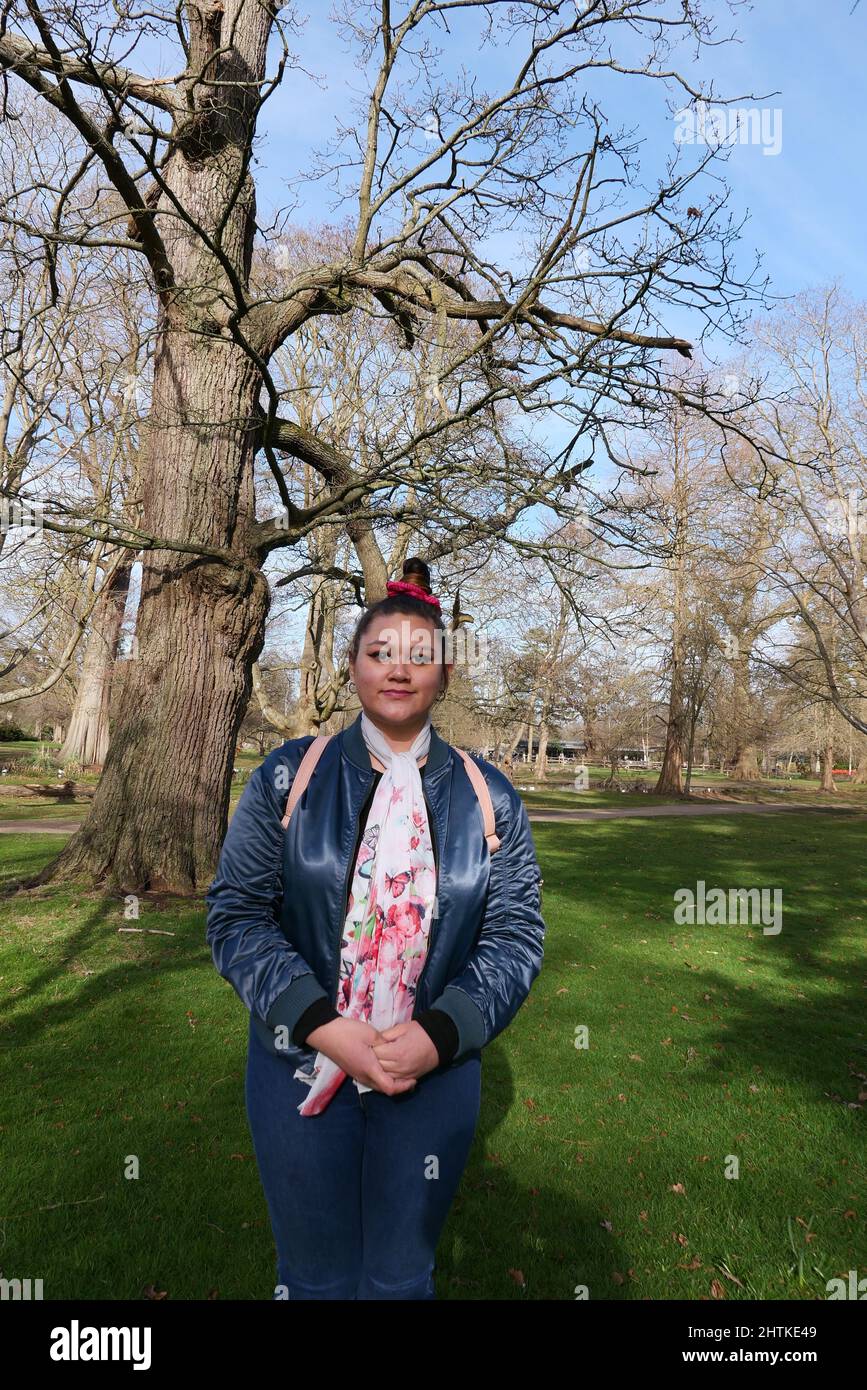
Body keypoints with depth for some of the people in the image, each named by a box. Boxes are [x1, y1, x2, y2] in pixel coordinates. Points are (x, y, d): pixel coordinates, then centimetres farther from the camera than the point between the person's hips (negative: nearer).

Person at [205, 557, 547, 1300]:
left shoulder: (488, 796, -2)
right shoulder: (289, 776, -5)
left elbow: (517, 933, -3)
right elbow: (236, 913, -7)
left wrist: (439, 1035, -17)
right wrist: (323, 1027, -17)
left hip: (435, 1072, 1)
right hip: (301, 1064, 0)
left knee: (402, 1276, 19)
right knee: (316, 1276, 16)